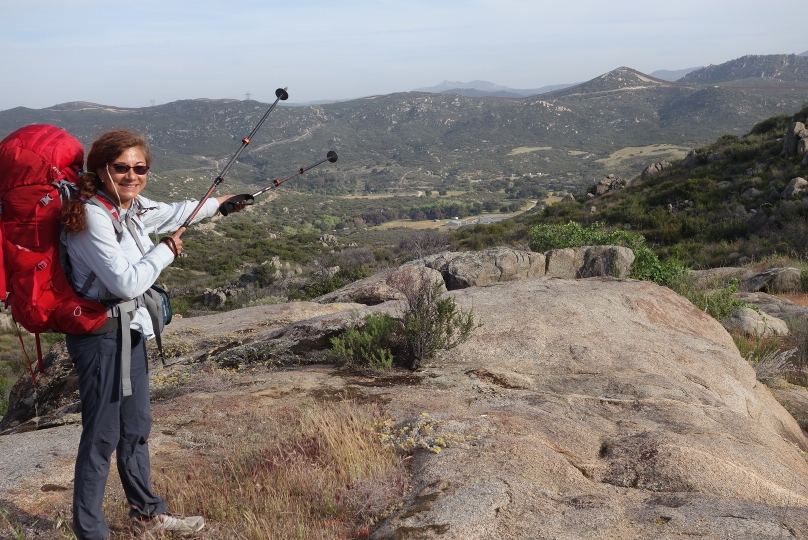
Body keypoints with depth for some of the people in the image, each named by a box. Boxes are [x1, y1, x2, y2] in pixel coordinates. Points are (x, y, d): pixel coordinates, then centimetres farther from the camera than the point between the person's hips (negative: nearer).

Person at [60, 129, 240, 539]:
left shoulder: (132, 207, 5)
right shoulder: (92, 214, -21)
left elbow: (173, 213, 26)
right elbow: (126, 282, -24)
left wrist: (216, 203, 41)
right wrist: (165, 252, -10)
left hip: (131, 328, 9)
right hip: (100, 334, -9)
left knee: (136, 427, 20)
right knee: (102, 437, -2)